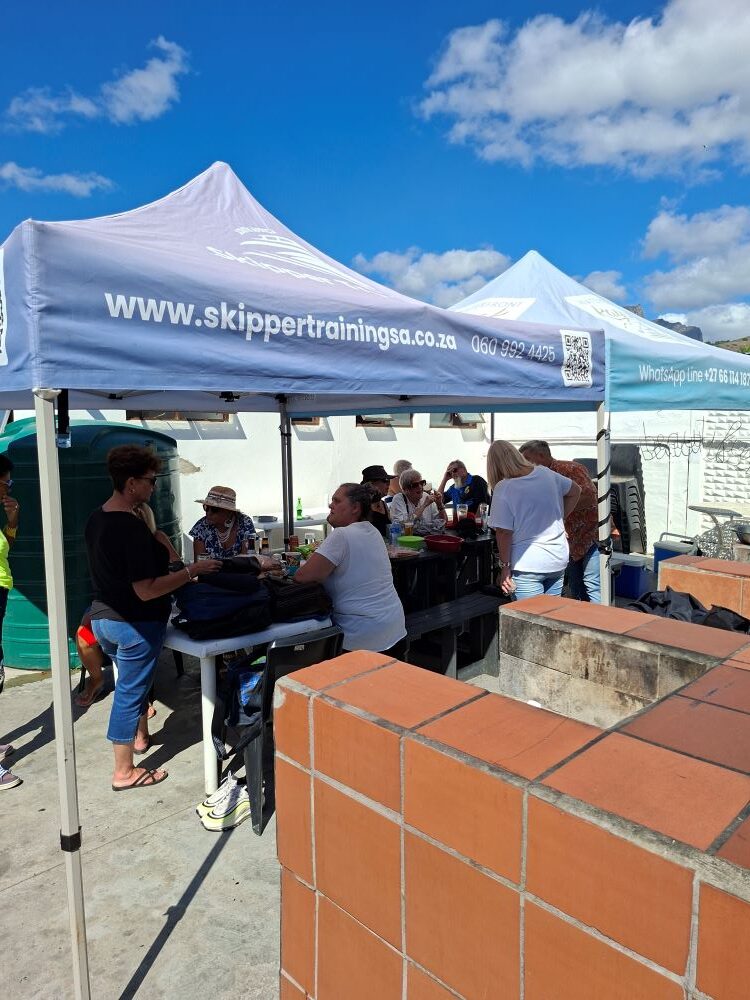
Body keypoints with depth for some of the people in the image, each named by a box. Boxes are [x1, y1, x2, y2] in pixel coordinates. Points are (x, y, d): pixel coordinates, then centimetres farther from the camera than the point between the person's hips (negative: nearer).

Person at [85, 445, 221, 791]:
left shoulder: (95, 519, 2)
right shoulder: (133, 529, -27)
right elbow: (146, 590, -28)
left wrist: (161, 559, 17)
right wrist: (192, 571, -22)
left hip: (102, 617, 9)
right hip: (133, 623, -9)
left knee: (133, 681, 28)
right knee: (129, 691, 5)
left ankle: (139, 736, 47)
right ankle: (124, 772, 19)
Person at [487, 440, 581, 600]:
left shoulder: (503, 488, -15)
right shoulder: (546, 473, 2)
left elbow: (503, 532, -16)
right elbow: (575, 491, 18)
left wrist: (505, 566, -8)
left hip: (527, 566, -6)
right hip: (559, 561, 6)